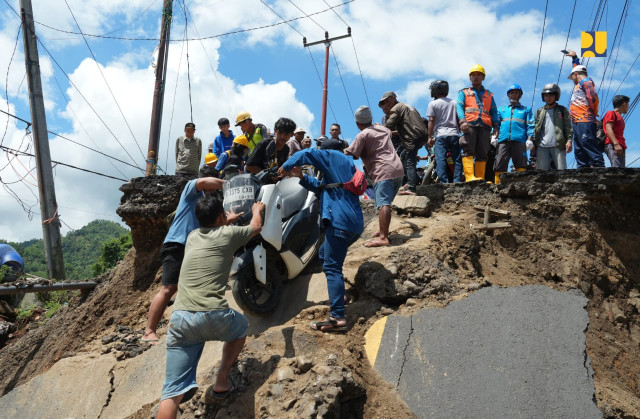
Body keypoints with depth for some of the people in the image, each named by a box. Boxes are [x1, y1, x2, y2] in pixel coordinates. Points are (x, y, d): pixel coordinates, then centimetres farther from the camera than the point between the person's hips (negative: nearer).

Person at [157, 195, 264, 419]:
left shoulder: (192, 236, 22)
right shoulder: (228, 234, 8)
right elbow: (256, 226, 30)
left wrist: (228, 221, 65)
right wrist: (257, 209, 51)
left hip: (179, 319, 4)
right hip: (213, 316, -3)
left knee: (172, 391, 2)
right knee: (241, 325, 31)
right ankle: (221, 383, 28)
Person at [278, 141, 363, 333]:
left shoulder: (332, 156, 5)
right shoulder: (349, 163, 29)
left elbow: (307, 154, -11)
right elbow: (321, 186, 25)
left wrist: (286, 166, 3)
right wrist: (302, 177, 12)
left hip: (340, 221, -10)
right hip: (356, 224, 10)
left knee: (331, 267, -12)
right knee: (325, 254, 25)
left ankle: (338, 318, -17)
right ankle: (337, 293, 23)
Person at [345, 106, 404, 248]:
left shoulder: (362, 135, -1)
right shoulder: (384, 129, 23)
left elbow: (350, 155, -5)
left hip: (383, 172, -9)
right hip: (398, 169, 9)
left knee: (383, 204, -19)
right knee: (386, 203, 21)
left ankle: (383, 237, -30)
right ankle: (383, 230, 31)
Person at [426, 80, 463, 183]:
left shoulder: (433, 104, 3)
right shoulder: (454, 102, 15)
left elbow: (431, 121, -2)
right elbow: (459, 119, 15)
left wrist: (430, 137, 1)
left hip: (440, 135, -4)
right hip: (454, 134, 4)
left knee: (441, 160, -8)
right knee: (457, 160, 4)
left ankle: (444, 182, -16)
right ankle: (457, 181, -1)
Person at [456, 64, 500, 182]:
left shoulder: (489, 95, 29)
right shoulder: (464, 92, 23)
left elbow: (494, 111, 19)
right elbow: (459, 106, 6)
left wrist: (496, 126, 1)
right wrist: (462, 121, -15)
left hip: (484, 126, 3)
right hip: (469, 125, -3)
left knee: (482, 153, -4)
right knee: (468, 150, -19)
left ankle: (480, 178, -6)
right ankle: (470, 177, -28)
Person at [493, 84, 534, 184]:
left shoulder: (526, 109, 22)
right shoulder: (502, 110, 28)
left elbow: (531, 126, 12)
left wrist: (530, 139, -4)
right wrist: (495, 137, 3)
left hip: (519, 140, -1)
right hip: (503, 140, 1)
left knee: (521, 164, -10)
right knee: (499, 165, -9)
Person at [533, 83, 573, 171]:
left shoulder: (562, 110, 14)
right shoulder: (539, 112, 21)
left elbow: (568, 127, 5)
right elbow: (535, 130, 16)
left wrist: (569, 140, -9)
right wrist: (533, 143, 4)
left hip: (558, 146, -2)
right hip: (542, 147, 2)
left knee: (561, 170, -9)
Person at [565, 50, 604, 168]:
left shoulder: (585, 81, -2)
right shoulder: (580, 84, 25)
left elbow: (593, 98, -16)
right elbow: (578, 69, 47)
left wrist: (593, 112, -5)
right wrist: (575, 57, 54)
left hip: (585, 122, -10)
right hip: (577, 123, 10)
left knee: (591, 149, -17)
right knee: (580, 153, 5)